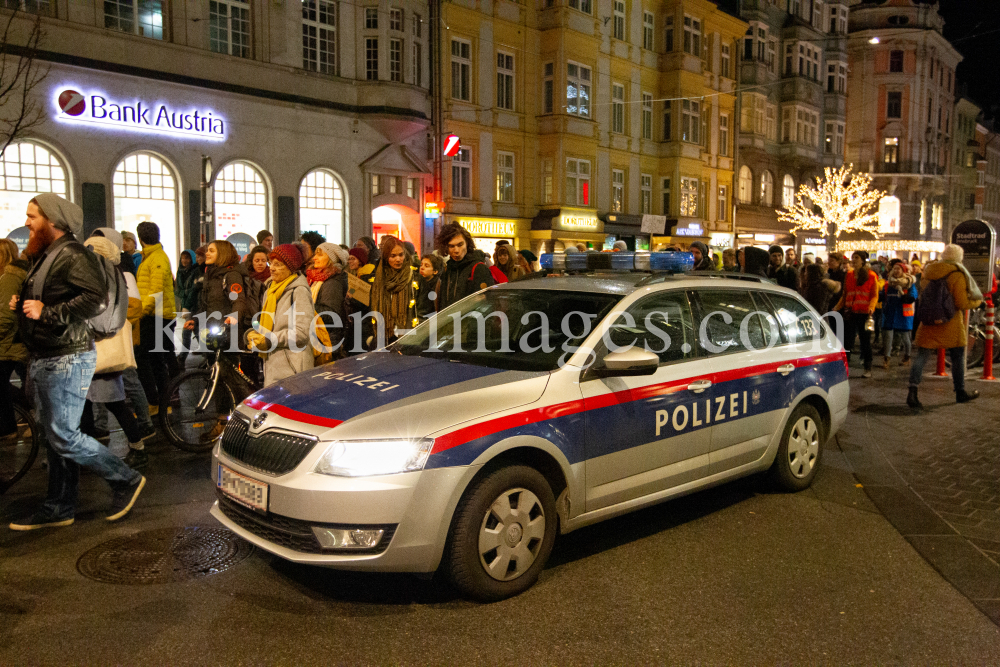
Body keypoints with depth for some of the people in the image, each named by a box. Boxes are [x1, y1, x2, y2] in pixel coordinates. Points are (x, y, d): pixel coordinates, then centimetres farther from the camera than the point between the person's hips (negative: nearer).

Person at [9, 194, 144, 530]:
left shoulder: (72, 254, -14)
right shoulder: (46, 256, 18)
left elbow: (95, 297, -28)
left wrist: (47, 312, -26)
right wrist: (23, 304, 10)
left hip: (67, 359, -10)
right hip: (45, 360, 10)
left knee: (64, 437, -9)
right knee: (53, 436, 13)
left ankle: (126, 480, 6)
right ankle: (58, 508, 22)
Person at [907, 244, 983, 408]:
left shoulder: (928, 272, 4)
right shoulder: (957, 275, -11)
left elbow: (921, 295, 13)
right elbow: (962, 303, -12)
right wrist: (977, 302, 5)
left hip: (928, 323, 3)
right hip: (950, 324, -3)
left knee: (921, 356, 0)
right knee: (958, 357, 14)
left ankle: (912, 391, -15)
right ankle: (960, 393, 26)